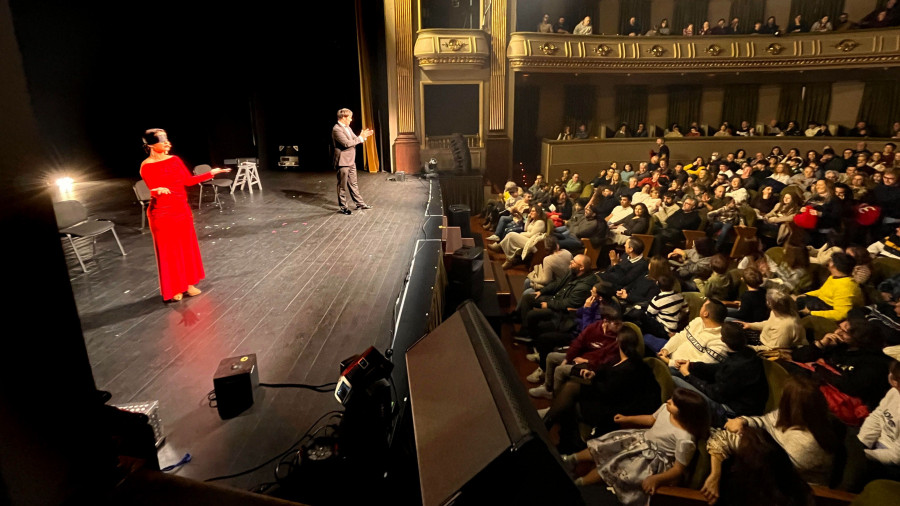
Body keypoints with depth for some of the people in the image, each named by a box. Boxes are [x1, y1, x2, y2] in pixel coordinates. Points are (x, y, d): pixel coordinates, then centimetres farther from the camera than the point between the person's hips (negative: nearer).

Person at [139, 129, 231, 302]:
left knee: (187, 247, 13)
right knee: (169, 251, 3)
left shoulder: (175, 159, 5)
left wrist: (211, 173, 5)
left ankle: (188, 283, 27)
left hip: (182, 210, 6)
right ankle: (173, 288, 16)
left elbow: (188, 180, 10)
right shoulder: (147, 166, -13)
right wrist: (158, 190, -45)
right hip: (162, 214, -6)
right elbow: (152, 188, -22)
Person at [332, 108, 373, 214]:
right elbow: (347, 143, -25)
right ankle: (343, 207, 12)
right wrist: (360, 138, -18)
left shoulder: (347, 127, 13)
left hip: (351, 161, 9)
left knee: (353, 184, 16)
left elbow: (354, 140, 18)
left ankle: (359, 203, 24)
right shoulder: (337, 129, -17)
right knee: (342, 186, 2)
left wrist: (363, 136, 0)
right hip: (343, 162, -9)